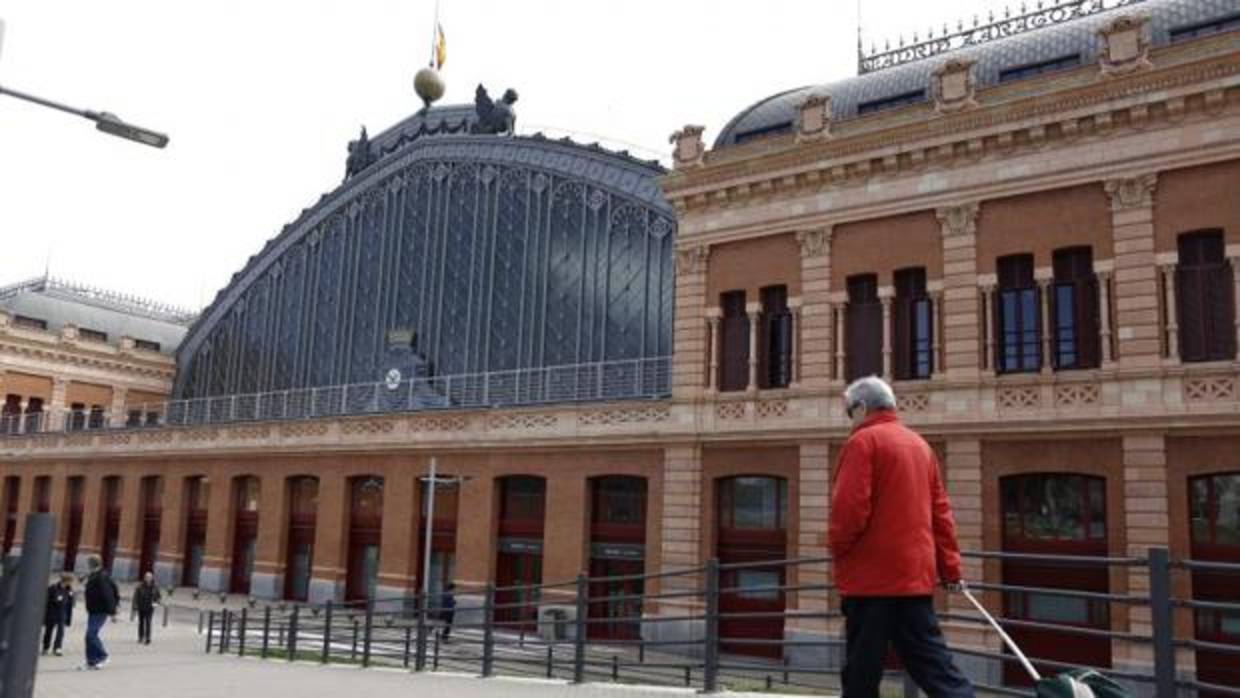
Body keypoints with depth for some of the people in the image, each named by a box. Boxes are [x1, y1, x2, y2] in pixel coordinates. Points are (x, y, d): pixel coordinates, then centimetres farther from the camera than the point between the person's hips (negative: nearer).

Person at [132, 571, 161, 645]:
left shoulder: (155, 587, -3)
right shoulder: (140, 586, -9)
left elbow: (158, 596, 9)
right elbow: (136, 597, -8)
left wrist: (156, 602, -10)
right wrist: (135, 608, -12)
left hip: (149, 608, -1)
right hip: (141, 608, 1)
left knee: (148, 622, -10)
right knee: (141, 622, 12)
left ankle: (148, 638, -8)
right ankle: (140, 638, 26)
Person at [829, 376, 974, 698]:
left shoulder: (863, 441, -9)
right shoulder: (919, 444, 15)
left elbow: (849, 508, -18)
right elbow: (940, 512, 15)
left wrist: (837, 548, -1)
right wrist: (950, 567, 18)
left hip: (872, 575, -7)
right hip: (915, 573, 7)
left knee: (862, 672, 1)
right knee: (934, 663, 9)